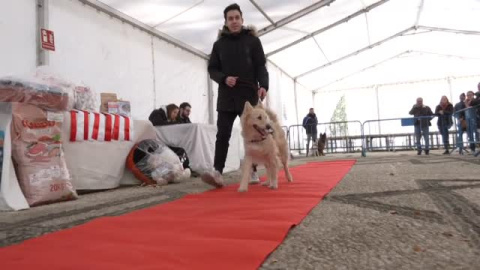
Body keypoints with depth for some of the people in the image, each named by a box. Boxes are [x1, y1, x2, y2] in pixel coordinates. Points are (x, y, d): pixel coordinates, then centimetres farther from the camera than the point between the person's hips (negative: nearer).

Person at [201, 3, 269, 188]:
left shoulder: (252, 40, 7)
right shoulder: (219, 44, 12)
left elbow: (261, 66, 1)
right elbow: (212, 69, 11)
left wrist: (263, 85, -17)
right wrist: (224, 78, -10)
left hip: (248, 94, -1)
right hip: (226, 96, 1)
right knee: (222, 134, -7)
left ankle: (252, 172, 13)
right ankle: (217, 172, -12)